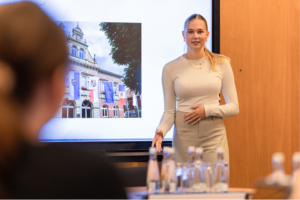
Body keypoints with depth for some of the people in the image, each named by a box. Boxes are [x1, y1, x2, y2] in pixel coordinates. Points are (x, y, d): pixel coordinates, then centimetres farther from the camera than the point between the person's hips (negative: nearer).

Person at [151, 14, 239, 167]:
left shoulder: (221, 64, 3)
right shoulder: (171, 68, 3)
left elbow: (234, 107, 5)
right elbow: (169, 111, 3)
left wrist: (208, 110, -10)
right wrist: (161, 131, -15)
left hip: (214, 135, 0)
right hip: (184, 136, 0)